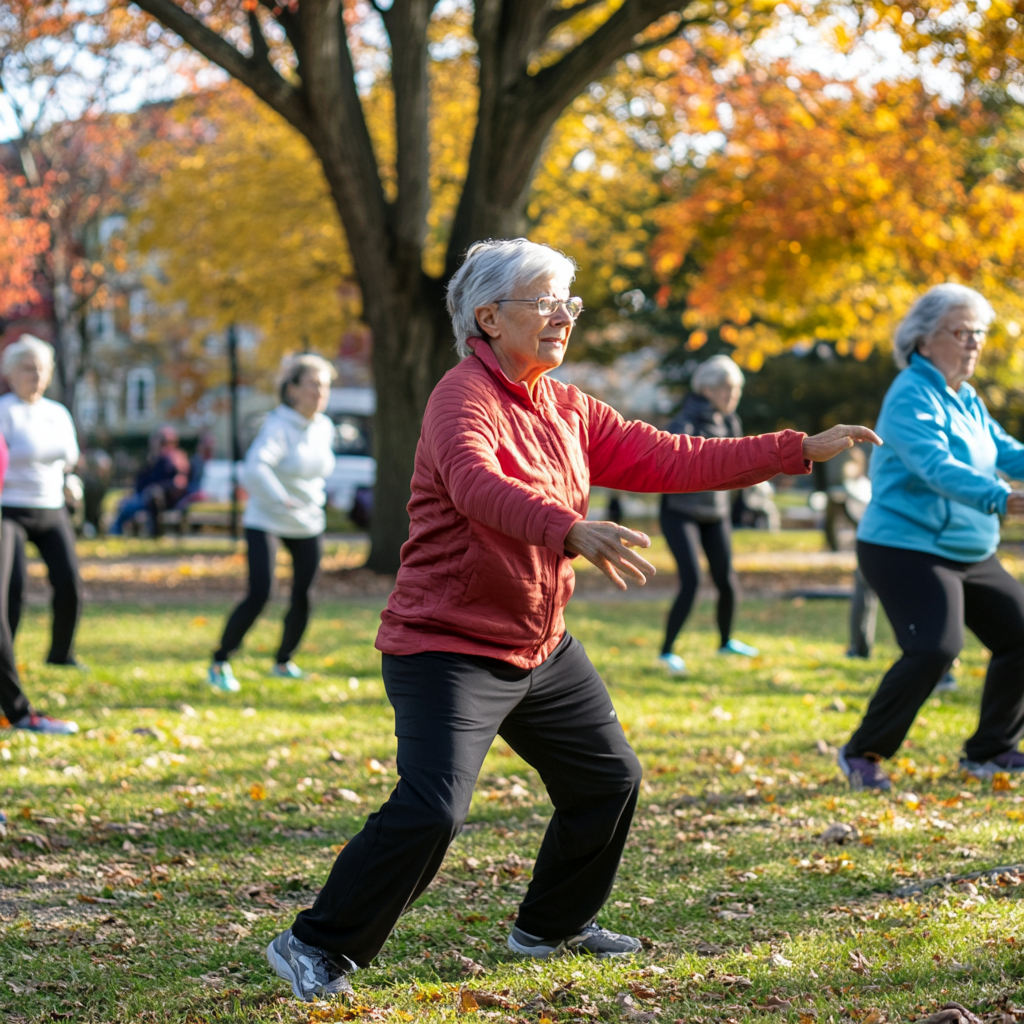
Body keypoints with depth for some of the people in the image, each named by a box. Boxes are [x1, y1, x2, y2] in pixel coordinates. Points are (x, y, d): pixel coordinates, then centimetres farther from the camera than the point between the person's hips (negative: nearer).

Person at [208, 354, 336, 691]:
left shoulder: (324, 428, 4)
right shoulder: (277, 426, -19)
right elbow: (255, 469, -37)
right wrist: (280, 499, -51)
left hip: (308, 525, 6)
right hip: (266, 521, -6)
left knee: (302, 598, 1)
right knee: (259, 595, -17)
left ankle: (283, 662, 25)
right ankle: (219, 663, -1)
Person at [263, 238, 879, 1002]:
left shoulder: (567, 409, 8)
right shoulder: (465, 400, -18)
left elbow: (667, 459, 9)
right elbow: (480, 487, -38)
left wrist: (801, 450, 6)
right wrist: (573, 530, -56)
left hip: (543, 647, 9)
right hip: (451, 648, -9)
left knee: (609, 778, 17)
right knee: (431, 811, -20)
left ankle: (553, 925, 37)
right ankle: (318, 949, -4)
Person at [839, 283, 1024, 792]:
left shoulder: (966, 400, 13)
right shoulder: (913, 396, -17)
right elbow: (937, 466, -32)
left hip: (970, 554, 10)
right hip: (906, 549, -10)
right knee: (934, 649, -24)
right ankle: (863, 754, -8)